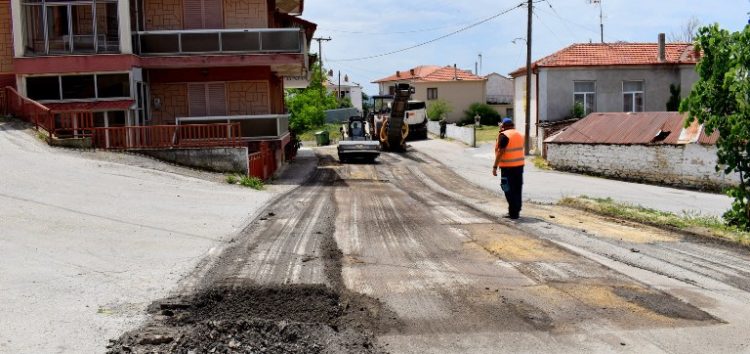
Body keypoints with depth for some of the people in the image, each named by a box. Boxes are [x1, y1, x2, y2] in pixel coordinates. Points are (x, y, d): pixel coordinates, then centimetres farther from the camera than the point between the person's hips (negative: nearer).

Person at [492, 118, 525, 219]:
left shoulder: (504, 135, -13)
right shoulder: (520, 135, 12)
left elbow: (500, 152, -18)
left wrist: (495, 166, -16)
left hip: (508, 166, -8)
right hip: (520, 165, 8)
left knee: (509, 190, -2)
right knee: (517, 189, 13)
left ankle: (513, 213, -1)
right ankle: (516, 211, 20)